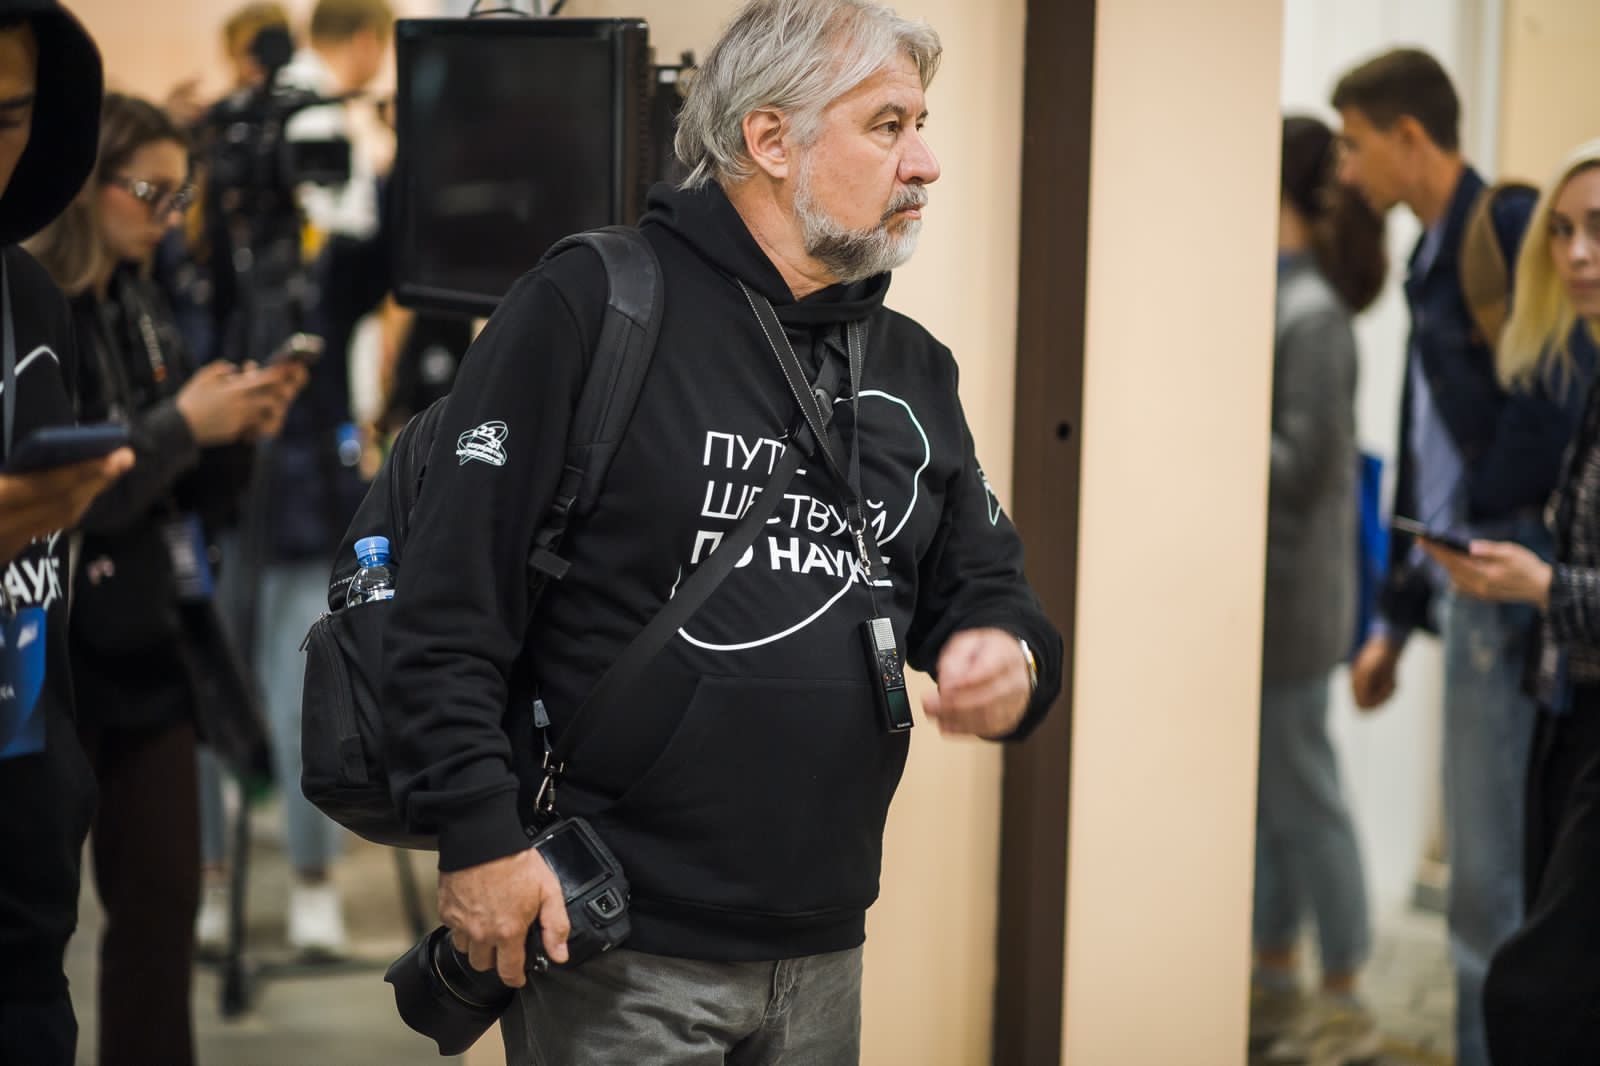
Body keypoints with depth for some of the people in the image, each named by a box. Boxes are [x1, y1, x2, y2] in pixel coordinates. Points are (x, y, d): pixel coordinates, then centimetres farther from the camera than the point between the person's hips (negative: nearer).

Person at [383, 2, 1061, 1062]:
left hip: (823, 952, 7)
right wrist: (477, 834, -16)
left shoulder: (915, 368, 13)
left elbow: (985, 585, 19)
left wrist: (1007, 660, -5)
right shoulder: (590, 308, -9)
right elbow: (450, 594, -12)